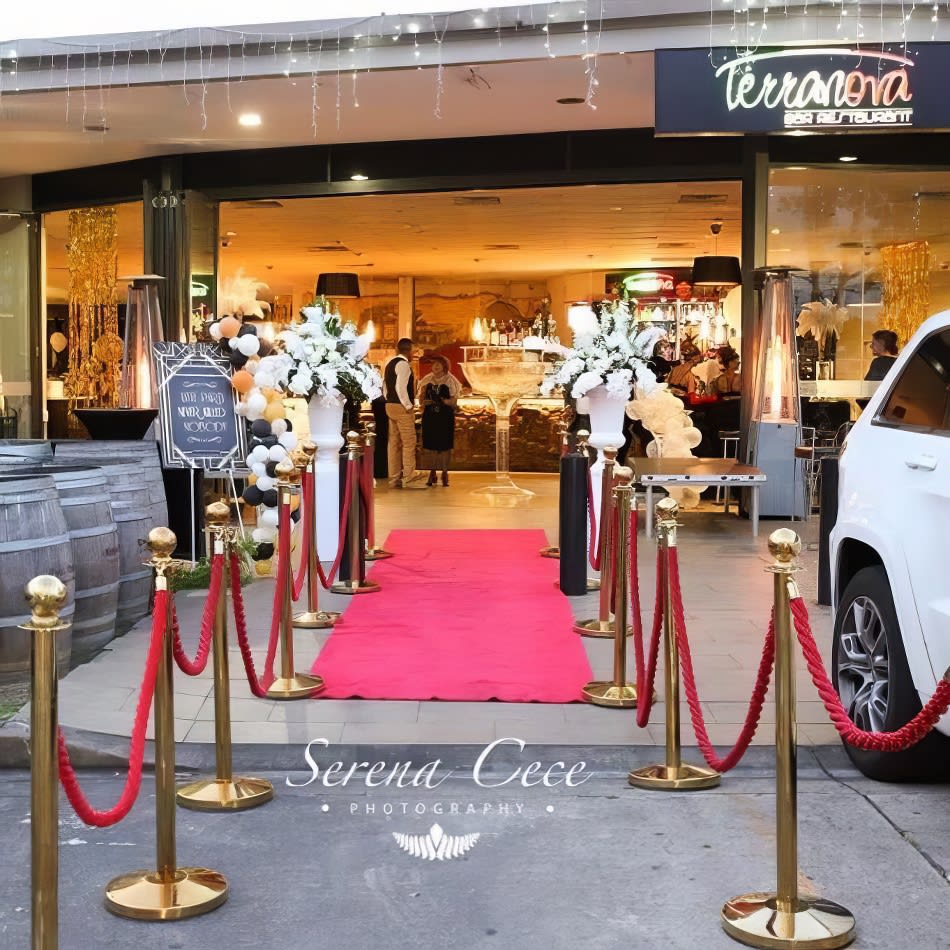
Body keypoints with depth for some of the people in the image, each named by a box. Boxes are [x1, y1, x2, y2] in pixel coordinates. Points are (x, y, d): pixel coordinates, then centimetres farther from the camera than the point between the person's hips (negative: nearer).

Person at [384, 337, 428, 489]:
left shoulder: (390, 364, 14)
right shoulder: (403, 364, -14)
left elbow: (385, 386, 17)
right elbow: (401, 387, -22)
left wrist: (390, 402, 18)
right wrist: (409, 406, -17)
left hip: (390, 406, 10)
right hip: (402, 408, -9)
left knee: (394, 443, 11)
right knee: (409, 443, -5)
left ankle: (394, 479, 14)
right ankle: (409, 479, -5)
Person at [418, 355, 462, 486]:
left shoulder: (450, 381, 0)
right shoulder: (427, 381, 9)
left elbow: (454, 403, -3)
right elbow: (422, 400, 12)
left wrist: (442, 400, -22)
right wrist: (425, 401, -11)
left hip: (445, 417, -3)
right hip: (429, 416, 3)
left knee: (444, 445, -2)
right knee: (430, 444, 2)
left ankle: (445, 474, 7)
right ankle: (432, 473, 11)